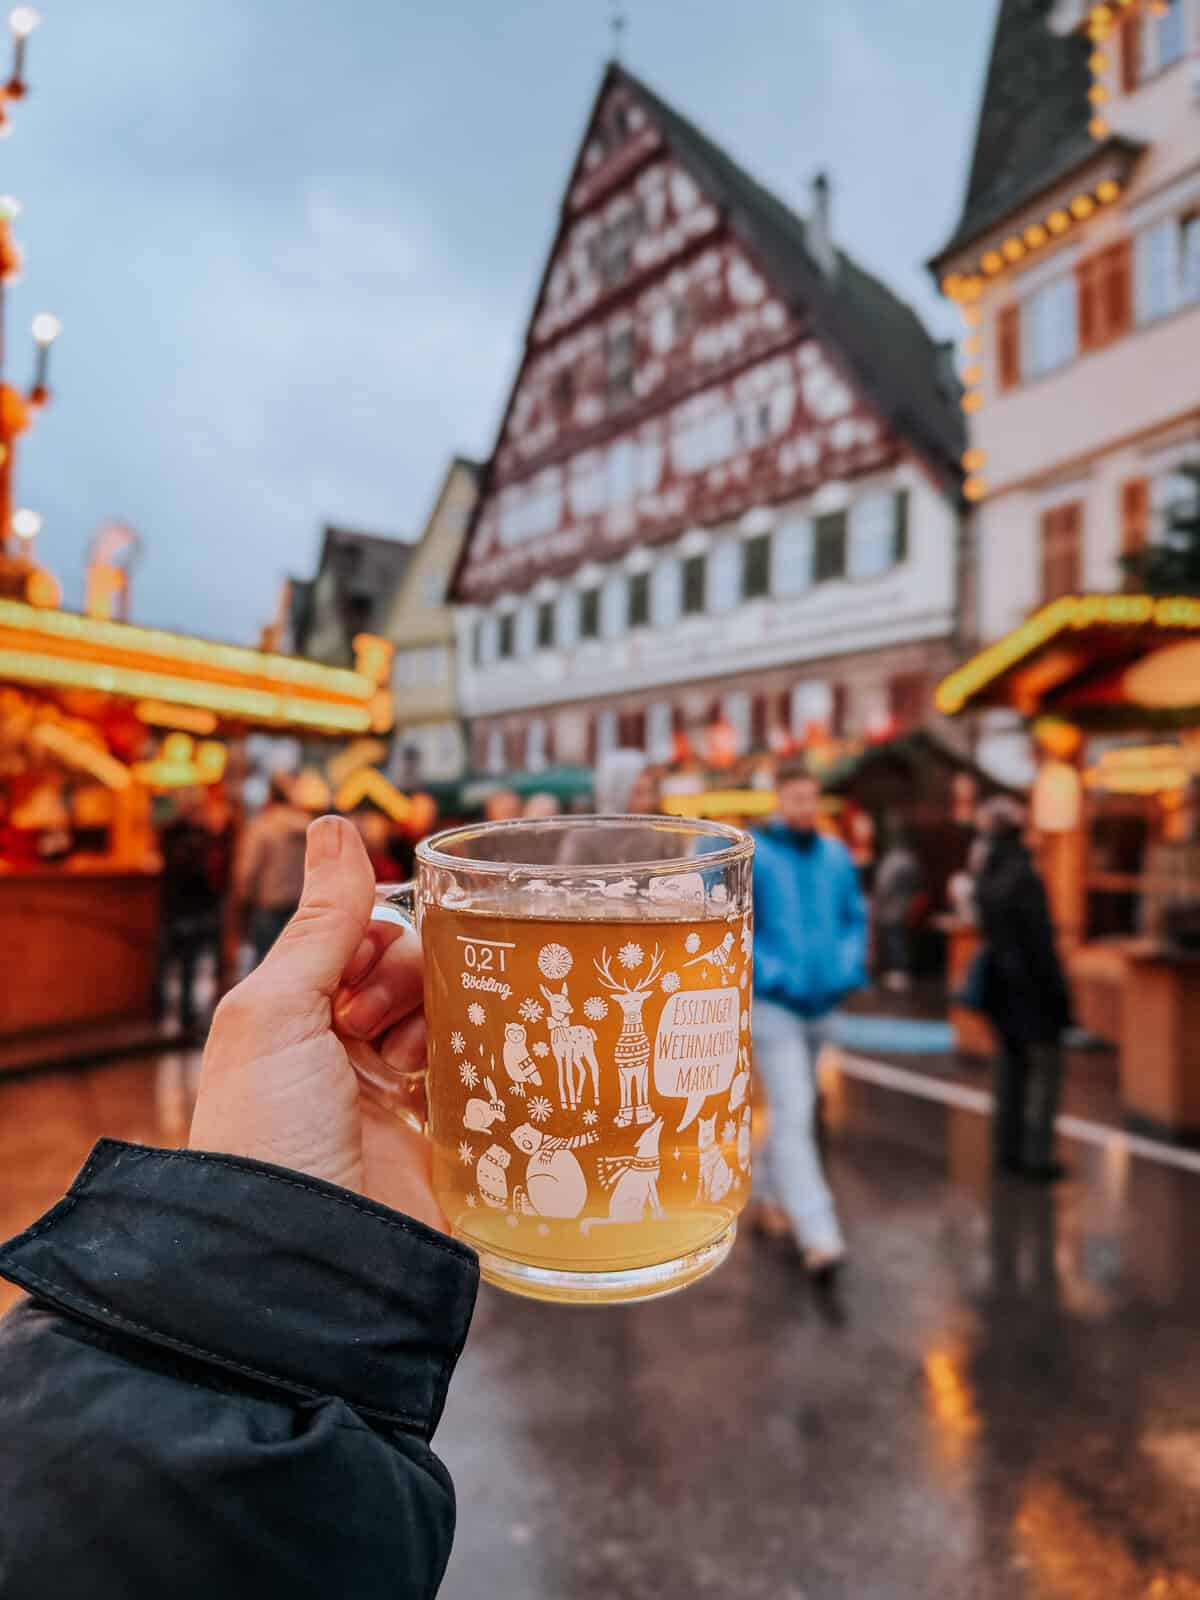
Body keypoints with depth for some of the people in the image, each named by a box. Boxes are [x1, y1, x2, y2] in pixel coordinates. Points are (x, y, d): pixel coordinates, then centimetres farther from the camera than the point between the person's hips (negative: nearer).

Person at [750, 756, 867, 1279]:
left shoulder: (836, 856, 5)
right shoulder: (750, 856, -12)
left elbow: (855, 917, 15)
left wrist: (849, 966, 0)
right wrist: (770, 972, -18)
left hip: (820, 1002, 6)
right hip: (772, 1005, -6)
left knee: (793, 1110, 19)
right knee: (793, 1115, -11)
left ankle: (764, 1196, 40)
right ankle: (819, 1236, -8)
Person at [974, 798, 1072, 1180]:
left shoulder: (986, 877, 3)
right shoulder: (1023, 876, -20)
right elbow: (1040, 939, -18)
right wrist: (1058, 990, -12)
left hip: (1000, 983, 7)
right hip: (1031, 984, -7)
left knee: (1010, 1064, 16)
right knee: (1044, 1066, 4)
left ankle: (1008, 1148, 24)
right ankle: (1037, 1153, 7)